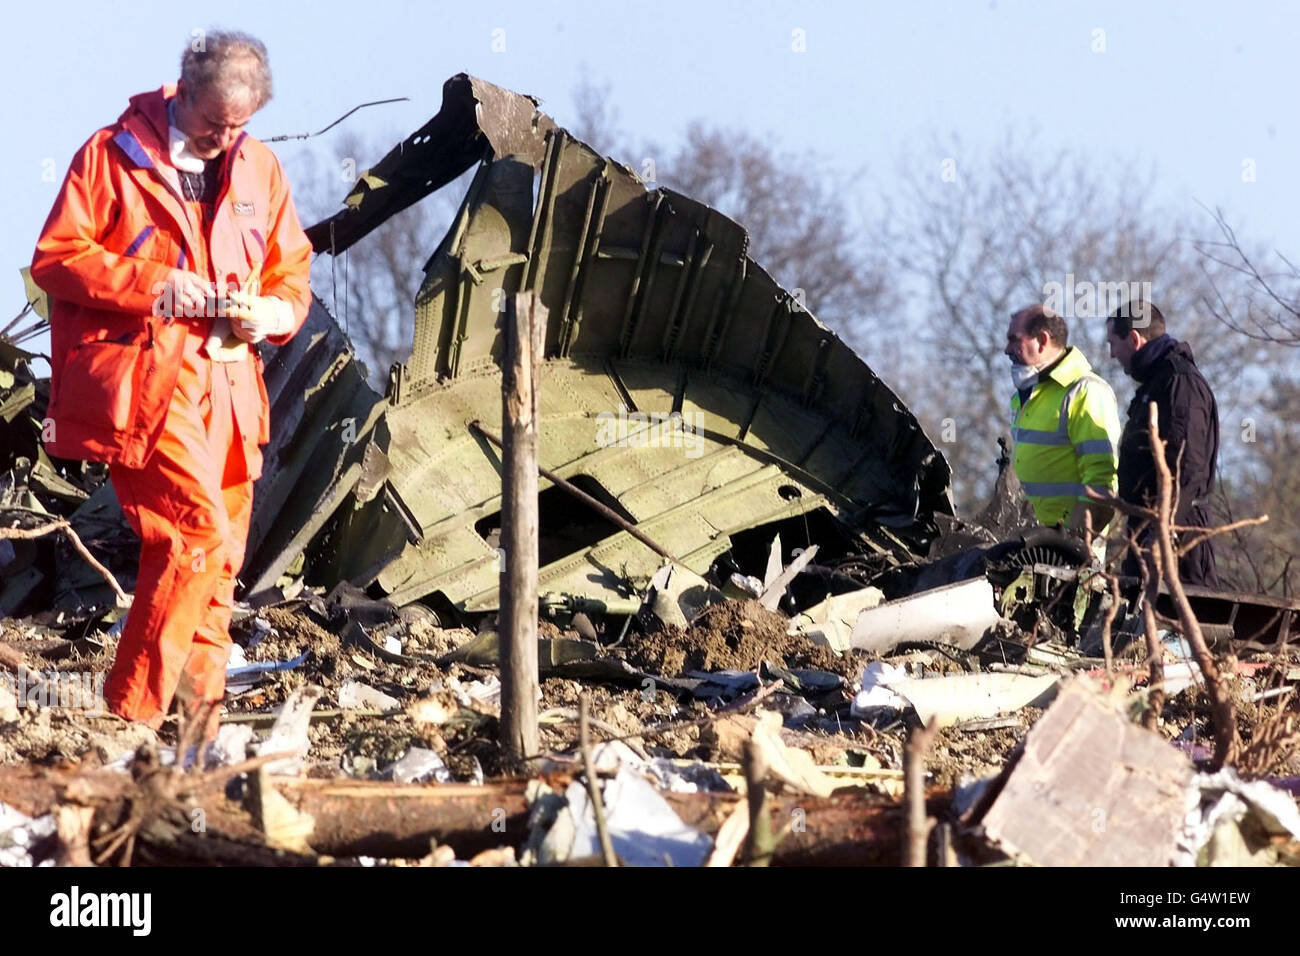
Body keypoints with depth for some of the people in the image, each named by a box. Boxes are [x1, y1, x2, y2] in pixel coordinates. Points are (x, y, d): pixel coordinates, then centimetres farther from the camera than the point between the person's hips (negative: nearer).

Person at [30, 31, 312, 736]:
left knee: (217, 560, 8)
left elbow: (293, 273, 20)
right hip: (142, 381, -6)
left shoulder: (259, 170, 13)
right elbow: (55, 257, -5)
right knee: (202, 536, -19)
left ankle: (198, 724, 17)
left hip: (226, 384, 6)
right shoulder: (114, 155, -2)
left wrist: (272, 312, -4)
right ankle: (130, 714, -12)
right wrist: (154, 286, -16)